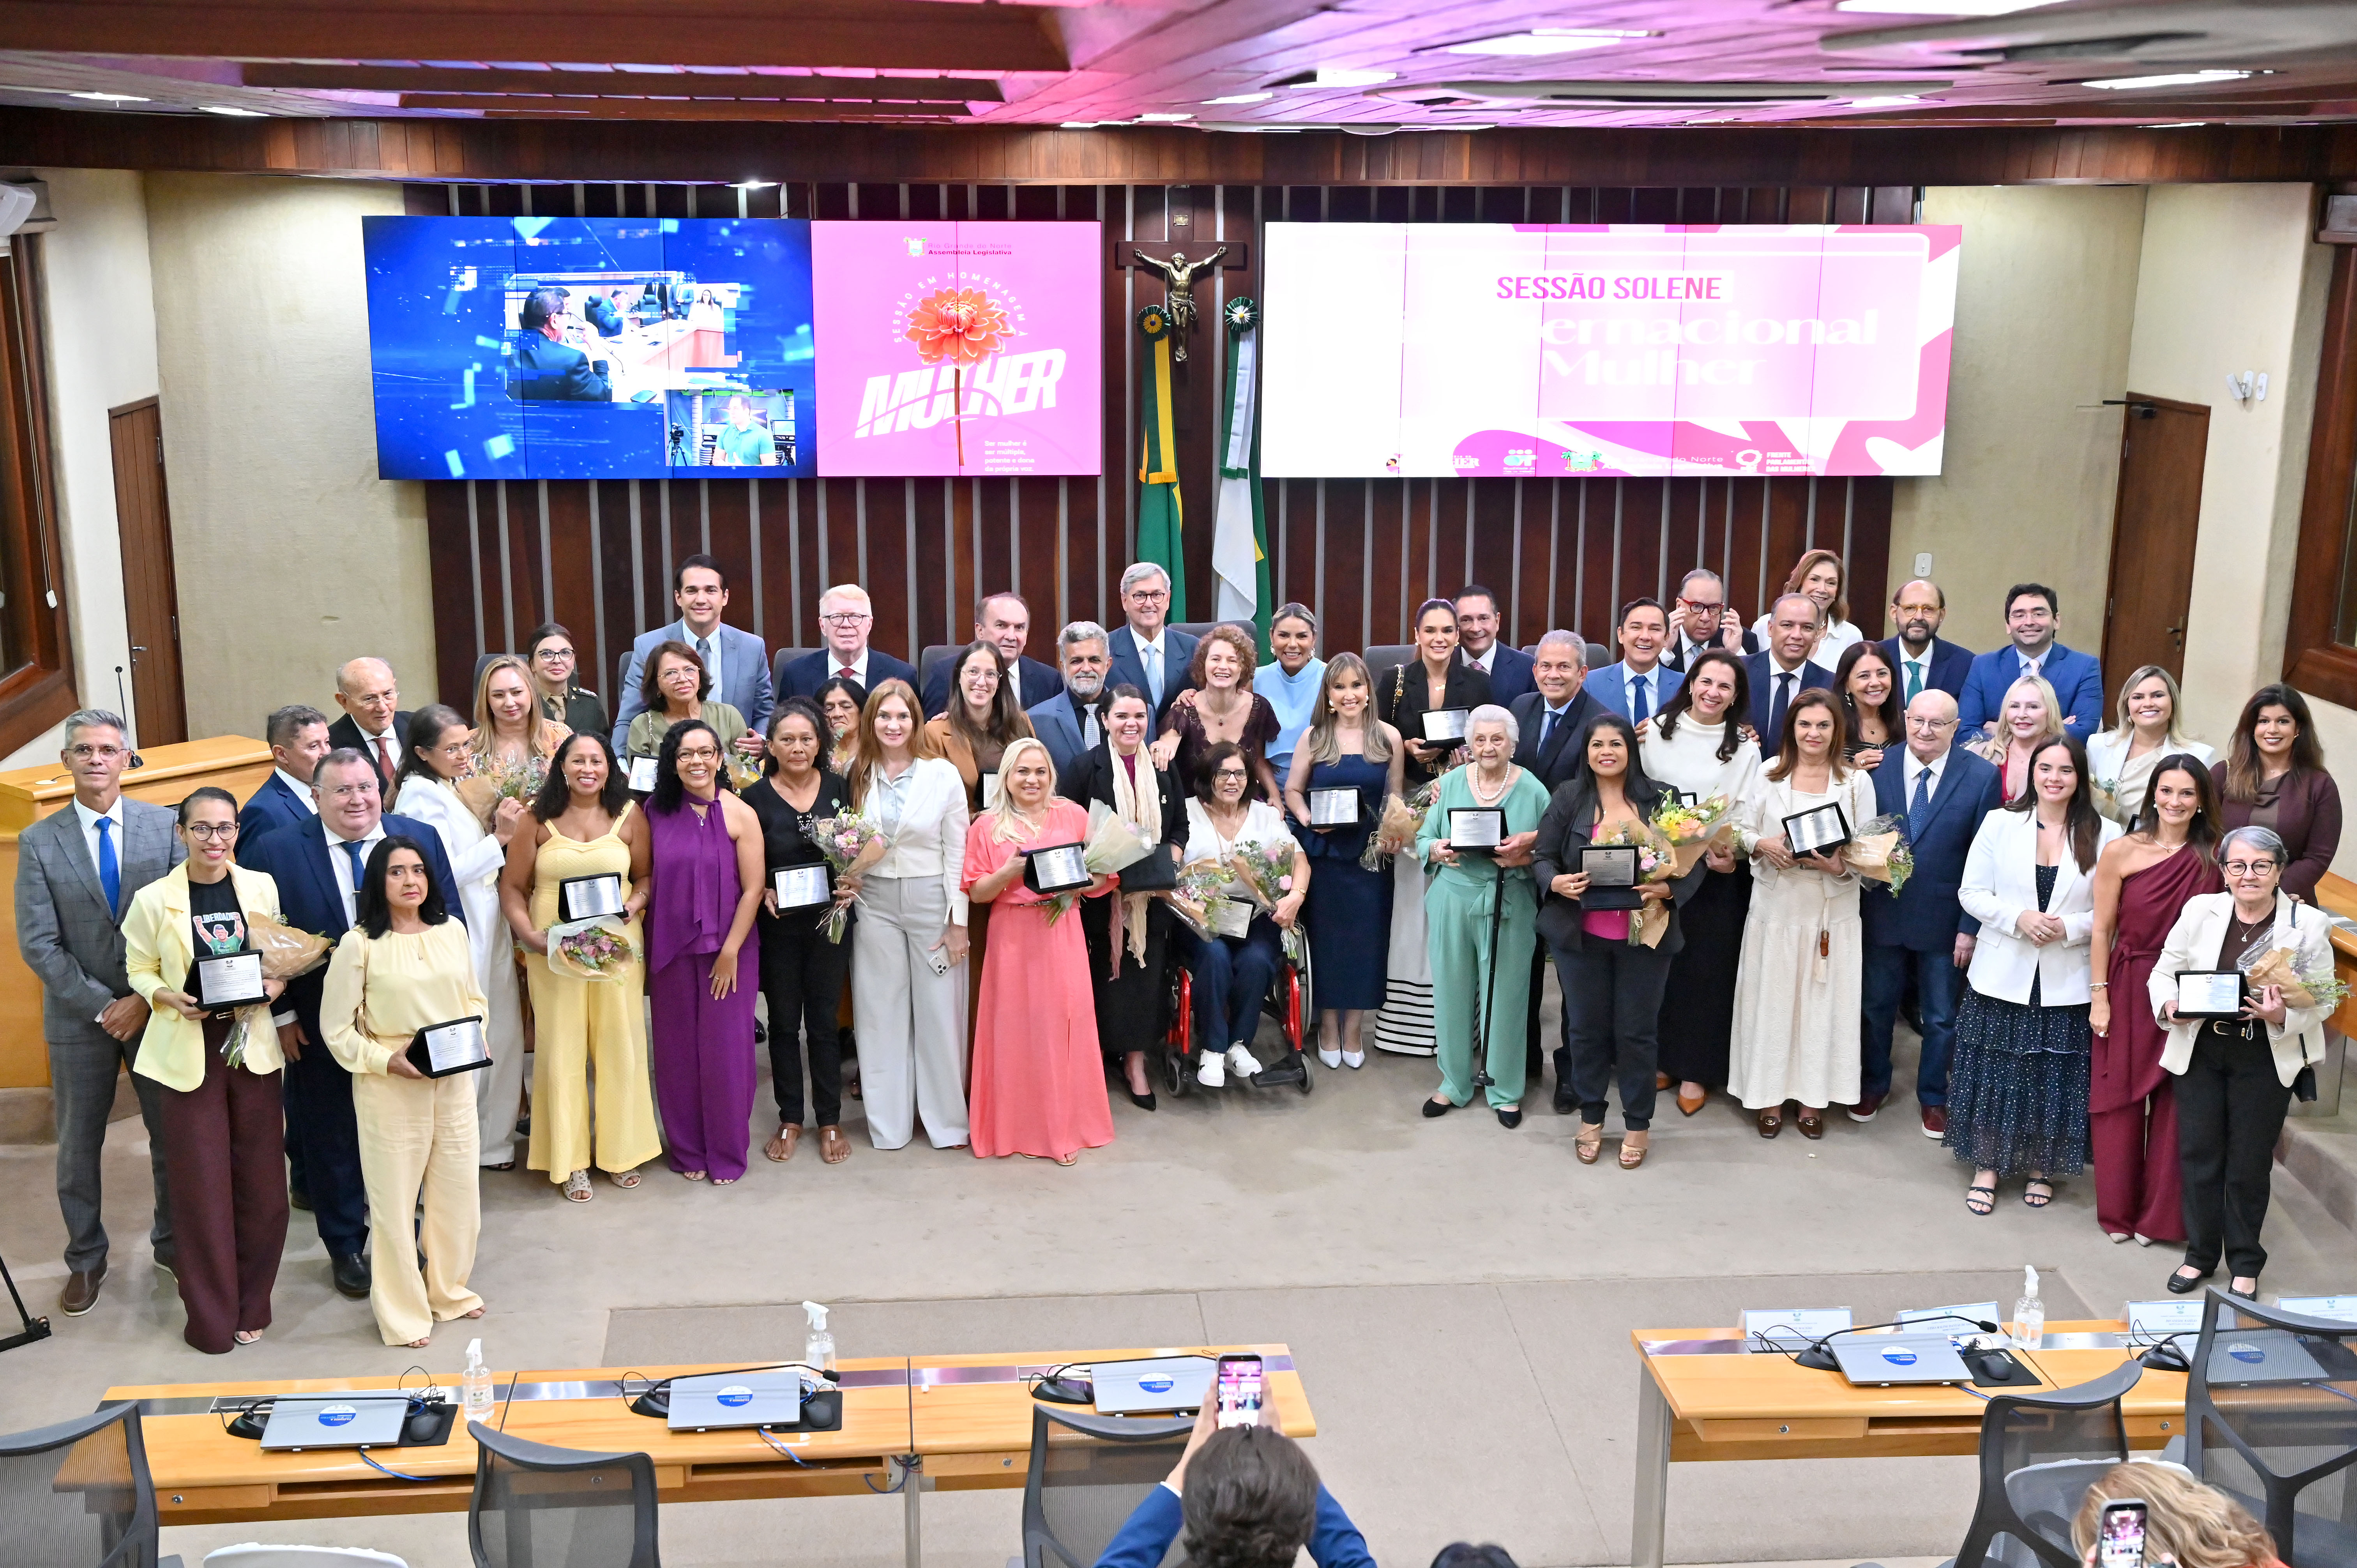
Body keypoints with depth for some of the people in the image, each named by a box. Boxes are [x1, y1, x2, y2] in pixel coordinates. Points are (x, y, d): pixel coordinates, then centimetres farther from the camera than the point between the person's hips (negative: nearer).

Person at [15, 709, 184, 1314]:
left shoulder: (165, 826, -3)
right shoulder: (39, 842, -3)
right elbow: (38, 944, -6)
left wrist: (147, 999, -13)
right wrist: (102, 1006, -13)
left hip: (157, 1008, 0)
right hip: (80, 1016, 0)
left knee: (172, 1135, 9)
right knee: (78, 1147, 10)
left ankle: (172, 1243, 27)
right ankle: (85, 1260, 25)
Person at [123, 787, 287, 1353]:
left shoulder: (262, 888, 2)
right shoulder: (154, 900, -4)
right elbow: (139, 969, 4)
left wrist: (275, 986, -9)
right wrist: (169, 998, -14)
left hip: (253, 1047, 2)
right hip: (188, 1054, -2)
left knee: (261, 1183, 5)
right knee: (200, 1186, 1)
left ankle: (250, 1306, 22)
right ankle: (211, 1317, 16)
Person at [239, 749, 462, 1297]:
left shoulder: (421, 838, -2)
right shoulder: (274, 852, -8)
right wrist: (282, 1015, -7)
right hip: (322, 1030, -2)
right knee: (333, 1140, 12)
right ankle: (346, 1247, 29)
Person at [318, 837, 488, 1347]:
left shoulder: (452, 931, 4)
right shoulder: (359, 945, -9)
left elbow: (474, 999, 14)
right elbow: (337, 1029, -6)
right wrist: (387, 1061, -16)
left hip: (455, 1082, 4)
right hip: (389, 1087, -4)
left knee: (457, 1192, 12)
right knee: (395, 1200, 4)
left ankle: (449, 1290, 33)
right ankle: (403, 1312, 19)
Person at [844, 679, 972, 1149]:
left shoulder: (943, 774, -5)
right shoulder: (858, 775, 4)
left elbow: (958, 852, -3)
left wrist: (958, 920, -5)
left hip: (932, 901, -2)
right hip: (875, 903, 2)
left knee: (939, 1010, 3)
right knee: (881, 1011, 8)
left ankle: (947, 1118, 15)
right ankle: (889, 1122, 18)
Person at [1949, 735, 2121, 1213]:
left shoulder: (2105, 835, 0)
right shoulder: (1999, 824, 1)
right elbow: (1971, 893, 1)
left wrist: (2069, 928, -15)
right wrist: (2017, 918, -14)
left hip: (2067, 983, 0)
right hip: (2002, 976, 0)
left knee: (2055, 1080, 7)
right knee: (1993, 1075, 4)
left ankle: (2040, 1168, 26)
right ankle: (1987, 1168, 18)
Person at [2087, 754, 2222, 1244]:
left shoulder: (2215, 857, -3)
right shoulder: (2121, 851, -6)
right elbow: (2102, 929, -2)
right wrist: (2099, 996, -4)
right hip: (2129, 989, 0)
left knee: (2175, 1105, 5)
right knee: (2121, 1102, 8)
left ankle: (2161, 1214, 20)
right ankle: (2118, 1210, 24)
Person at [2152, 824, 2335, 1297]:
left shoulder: (2308, 925, -7)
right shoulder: (2200, 911, -3)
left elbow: (2321, 1002, -5)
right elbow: (2164, 972, 4)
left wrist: (2282, 1017, -25)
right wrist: (2169, 1005, -17)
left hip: (2265, 1059, -2)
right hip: (2200, 1052, 2)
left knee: (2250, 1163, 8)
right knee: (2198, 1154, 9)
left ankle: (2246, 1263, 26)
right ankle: (2200, 1254, 27)